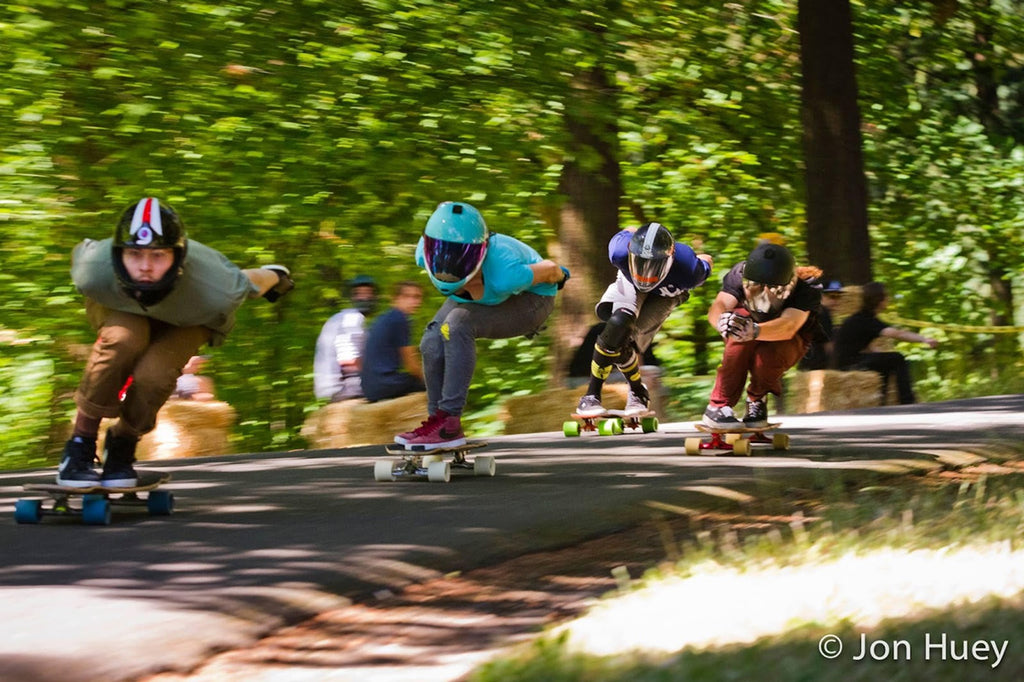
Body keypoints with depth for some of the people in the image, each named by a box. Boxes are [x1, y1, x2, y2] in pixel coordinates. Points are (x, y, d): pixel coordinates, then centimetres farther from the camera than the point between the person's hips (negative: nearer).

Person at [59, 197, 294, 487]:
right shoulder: (94, 271, -40)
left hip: (189, 321, 0)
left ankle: (122, 443, 6)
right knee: (123, 340, -33)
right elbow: (81, 250, -14)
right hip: (118, 307, 0)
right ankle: (79, 446, -16)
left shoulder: (217, 291, -43)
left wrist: (277, 277, 4)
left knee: (153, 376, -27)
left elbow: (255, 281, -19)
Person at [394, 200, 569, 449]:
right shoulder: (425, 254, -30)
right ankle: (436, 418, 4)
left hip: (530, 299, -6)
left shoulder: (502, 276, -45)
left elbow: (550, 270, -25)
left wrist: (559, 277, -1)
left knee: (458, 323, -30)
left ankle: (449, 423, -26)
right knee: (432, 344, -17)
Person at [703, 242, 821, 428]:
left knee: (767, 356, -37)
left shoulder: (807, 289, -34)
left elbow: (789, 326, -51)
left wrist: (754, 331, -72)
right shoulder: (740, 274, -27)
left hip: (788, 342, -1)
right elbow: (718, 306, -42)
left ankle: (757, 399, -2)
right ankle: (718, 406, -29)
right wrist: (722, 320, -69)